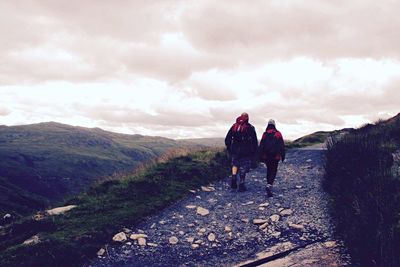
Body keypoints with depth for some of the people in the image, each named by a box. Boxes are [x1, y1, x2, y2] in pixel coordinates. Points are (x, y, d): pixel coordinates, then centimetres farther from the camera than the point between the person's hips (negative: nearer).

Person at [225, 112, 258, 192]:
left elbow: (227, 139, 8)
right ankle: (241, 185, 7)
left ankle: (234, 178, -1)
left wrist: (229, 149, 17)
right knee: (243, 167, 6)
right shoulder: (250, 128, -3)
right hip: (246, 152, -2)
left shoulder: (234, 126, 6)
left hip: (235, 151, 3)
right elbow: (254, 141, -5)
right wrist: (254, 152, 3)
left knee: (235, 164, 21)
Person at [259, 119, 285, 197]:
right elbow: (282, 146, -1)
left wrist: (261, 157, 9)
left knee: (269, 170, 19)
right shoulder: (278, 134, -3)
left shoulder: (265, 134, 1)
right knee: (273, 171, -2)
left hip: (266, 156, 3)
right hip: (275, 156, -2)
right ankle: (269, 185, -22)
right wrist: (283, 156, 7)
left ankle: (269, 185, 24)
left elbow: (261, 146, 2)